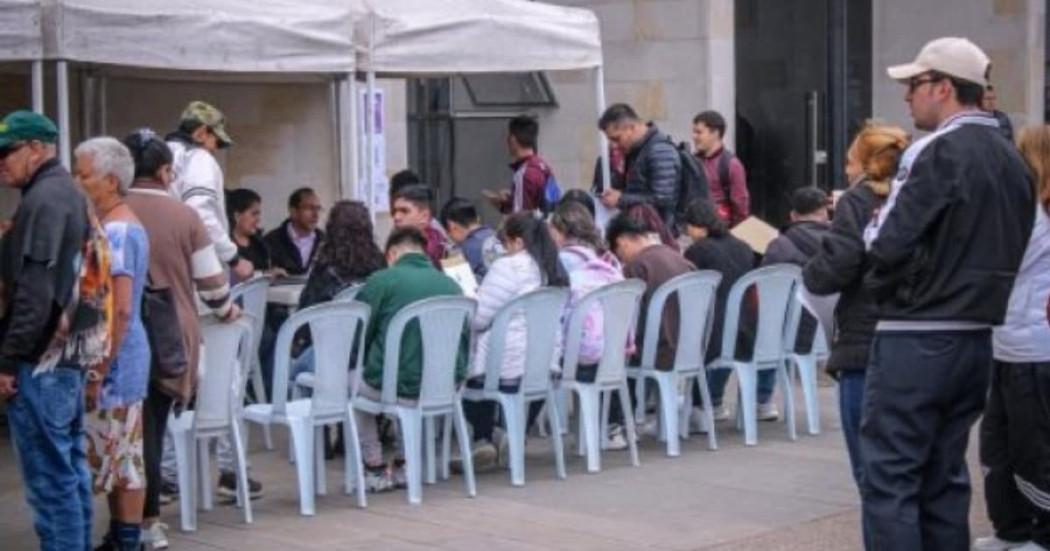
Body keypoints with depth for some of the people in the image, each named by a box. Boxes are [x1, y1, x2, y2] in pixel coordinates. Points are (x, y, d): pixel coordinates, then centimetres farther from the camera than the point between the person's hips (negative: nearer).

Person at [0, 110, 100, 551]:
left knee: (50, 477, -6)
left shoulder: (43, 199, -13)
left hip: (41, 359, -10)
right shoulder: (67, 193, 17)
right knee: (69, 469, 15)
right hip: (67, 353, 10)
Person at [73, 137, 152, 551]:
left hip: (114, 361, -10)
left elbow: (120, 310, -22)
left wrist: (99, 371, -20)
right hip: (117, 360, 10)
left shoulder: (115, 231, -16)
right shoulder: (121, 226, 14)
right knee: (121, 457, 13)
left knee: (120, 458, -3)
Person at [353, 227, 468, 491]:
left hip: (395, 387, -4)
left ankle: (375, 469, 23)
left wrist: (363, 363, 20)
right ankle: (406, 466, 34)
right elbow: (464, 343, 13)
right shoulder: (451, 285, 5)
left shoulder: (382, 280, -6)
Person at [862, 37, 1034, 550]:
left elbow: (888, 243, -17)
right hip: (977, 338, 8)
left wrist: (873, 228, 2)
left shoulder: (938, 152, -13)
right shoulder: (1011, 158, 11)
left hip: (917, 340, -8)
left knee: (890, 479, -3)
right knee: (944, 478, 14)